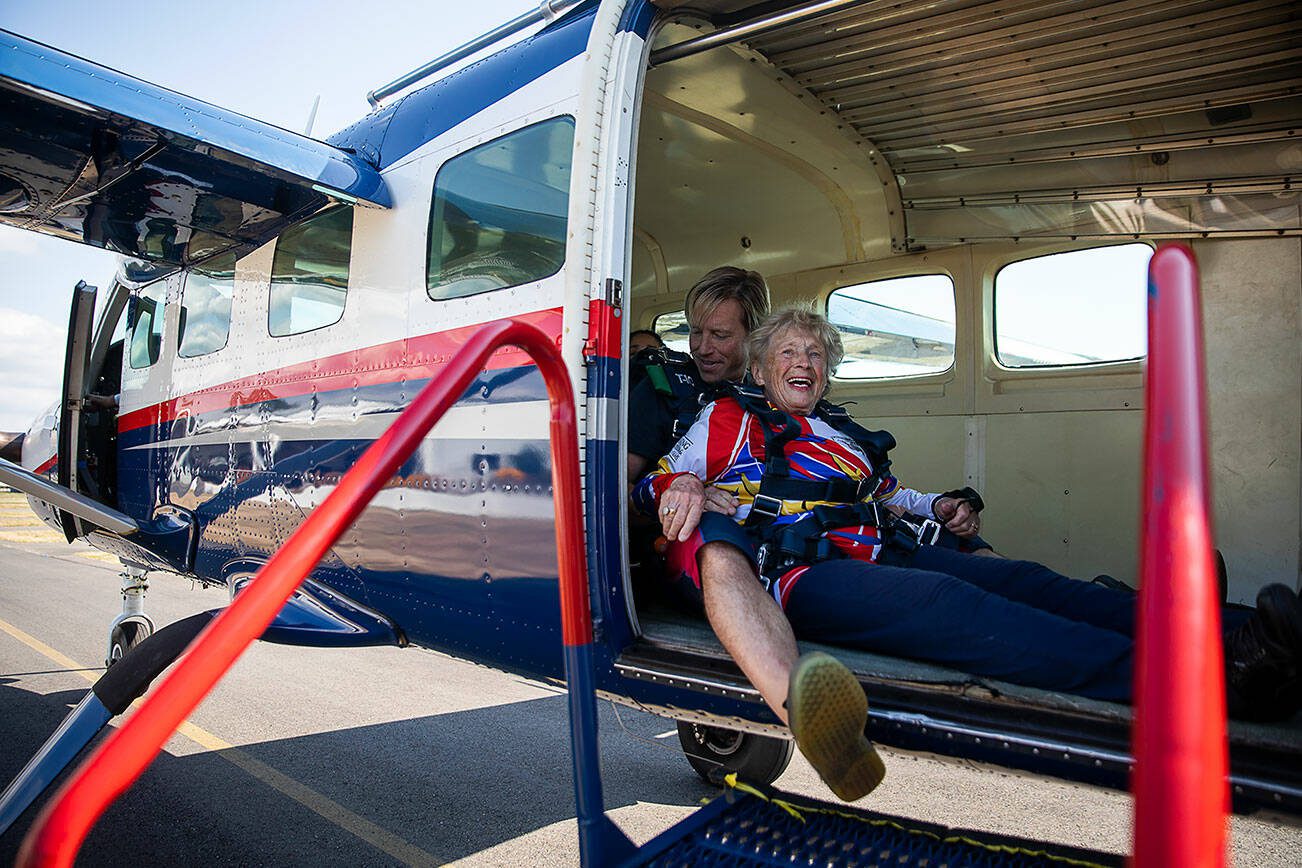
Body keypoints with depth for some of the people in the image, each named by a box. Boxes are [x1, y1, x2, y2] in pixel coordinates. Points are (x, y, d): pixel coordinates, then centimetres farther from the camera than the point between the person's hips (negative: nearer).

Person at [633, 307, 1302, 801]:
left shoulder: (838, 433, 35)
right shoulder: (731, 418, 16)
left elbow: (881, 495, 44)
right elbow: (656, 481, 8)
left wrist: (934, 504, 24)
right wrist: (680, 486, -17)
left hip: (879, 554, 8)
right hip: (804, 573, -7)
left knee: (1023, 581, -20)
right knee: (947, 605, -34)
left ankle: (1204, 638, -36)